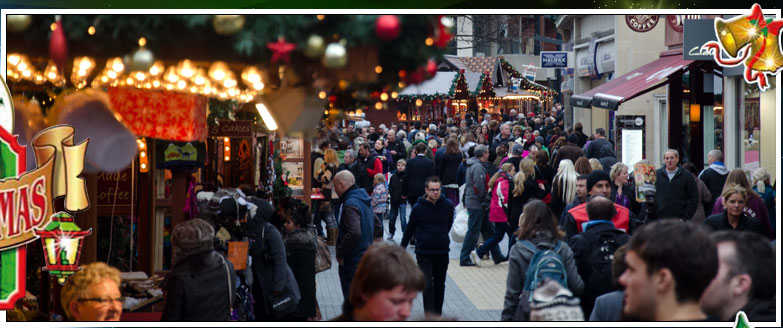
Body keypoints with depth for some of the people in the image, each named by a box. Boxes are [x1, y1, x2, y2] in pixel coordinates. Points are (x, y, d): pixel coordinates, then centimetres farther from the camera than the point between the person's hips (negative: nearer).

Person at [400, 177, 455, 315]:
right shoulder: (418, 208, -10)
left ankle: (438, 314, 28)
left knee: (440, 285, 14)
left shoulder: (448, 205, -5)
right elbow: (410, 229, 4)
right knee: (428, 286, -9)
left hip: (442, 252, 3)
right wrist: (402, 247, 12)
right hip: (423, 253, -3)